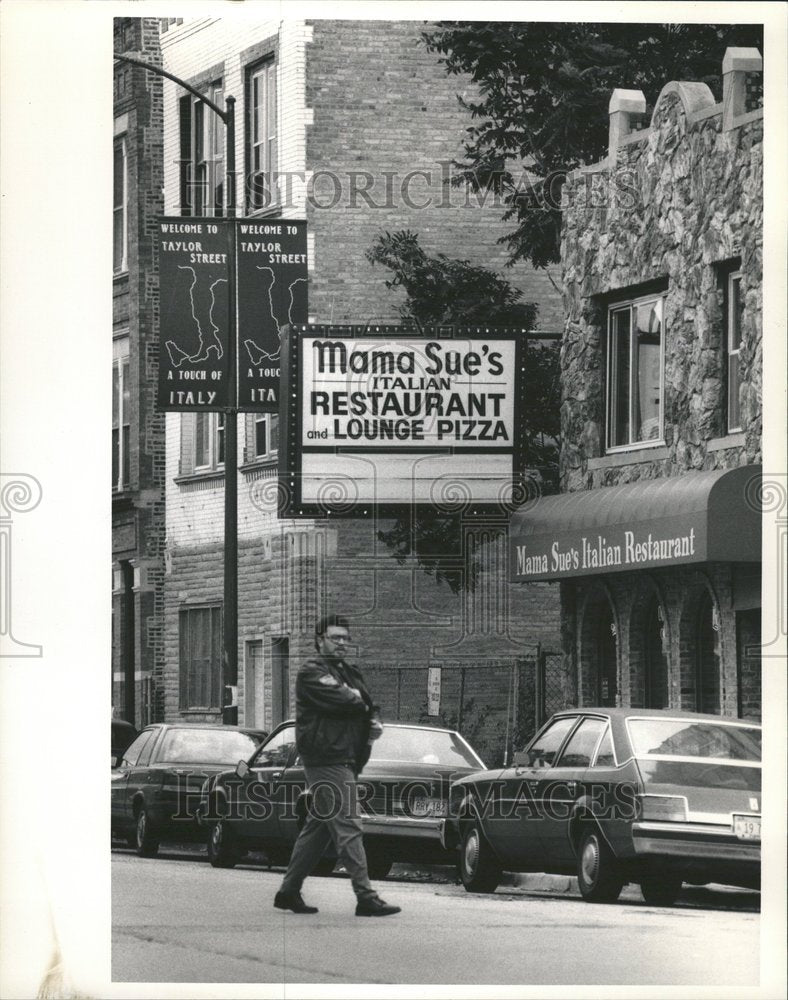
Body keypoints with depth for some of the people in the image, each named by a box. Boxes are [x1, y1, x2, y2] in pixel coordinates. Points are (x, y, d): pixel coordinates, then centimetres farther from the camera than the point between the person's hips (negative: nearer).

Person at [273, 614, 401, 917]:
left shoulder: (349, 673, 22)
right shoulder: (313, 672, -7)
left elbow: (364, 707, 21)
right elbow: (339, 700, -22)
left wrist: (374, 723, -2)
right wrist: (359, 701, -1)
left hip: (346, 760, 9)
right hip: (327, 759, -9)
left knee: (318, 828, 13)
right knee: (347, 827, -12)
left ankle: (289, 891, 19)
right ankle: (365, 897, -16)